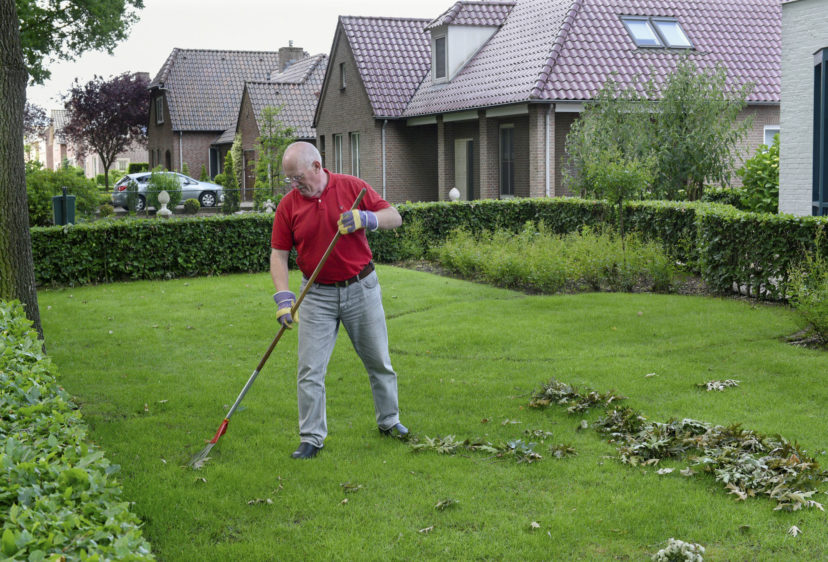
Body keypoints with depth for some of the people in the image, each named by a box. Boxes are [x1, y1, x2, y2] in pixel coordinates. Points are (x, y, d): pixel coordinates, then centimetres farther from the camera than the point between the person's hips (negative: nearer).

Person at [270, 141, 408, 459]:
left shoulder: (352, 187, -5)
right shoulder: (288, 205, -3)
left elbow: (394, 217, -4)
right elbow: (278, 254, -3)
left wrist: (365, 218, -24)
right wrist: (283, 297, -16)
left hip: (361, 288, 0)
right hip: (317, 294, 0)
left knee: (379, 361, 11)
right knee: (310, 370, -3)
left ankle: (389, 421, 30)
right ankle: (311, 438, 7)